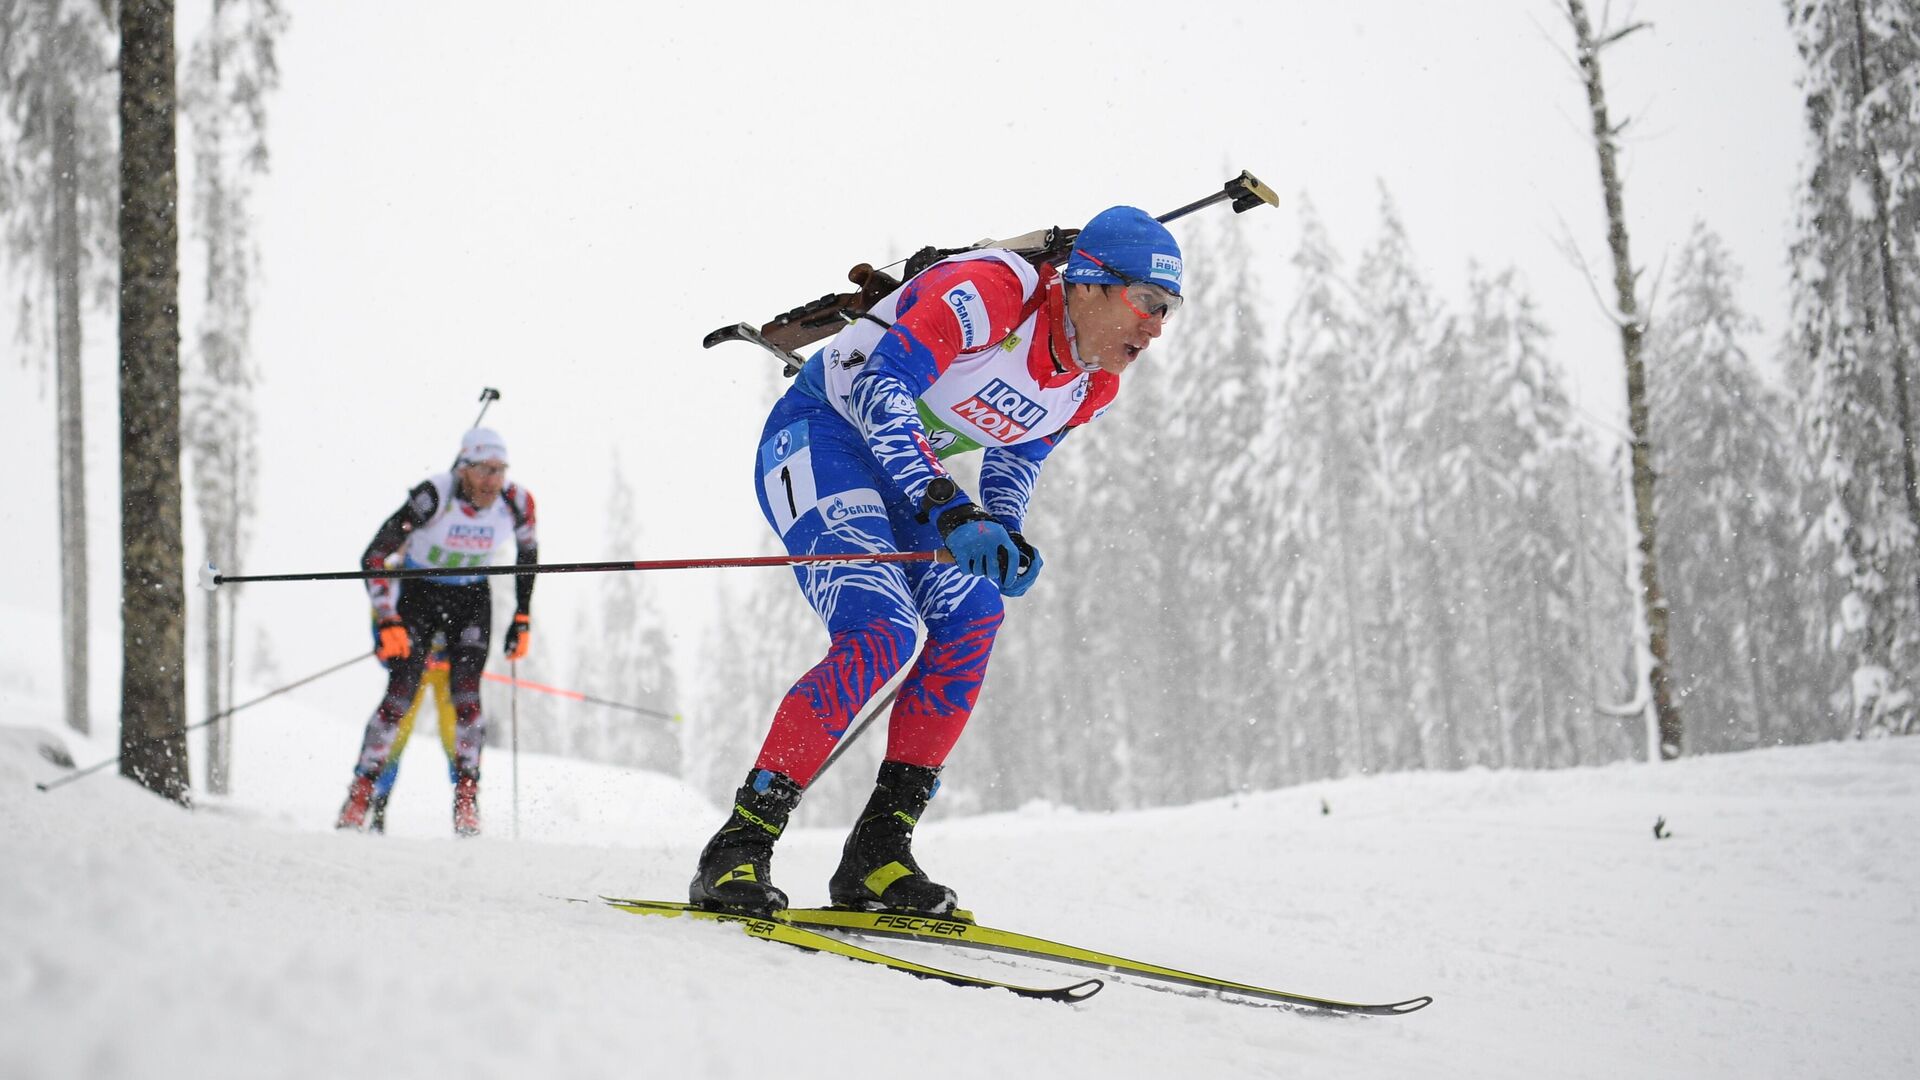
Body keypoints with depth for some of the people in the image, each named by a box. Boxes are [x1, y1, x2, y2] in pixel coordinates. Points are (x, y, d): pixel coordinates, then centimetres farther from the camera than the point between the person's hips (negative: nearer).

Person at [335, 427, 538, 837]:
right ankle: (359, 795, 0)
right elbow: (373, 558, -22)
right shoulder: (434, 497, -28)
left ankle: (467, 801, -7)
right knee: (401, 696, -13)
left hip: (471, 601, 2)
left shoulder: (516, 503, -18)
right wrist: (388, 622, -27)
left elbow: (528, 556, 5)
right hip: (419, 594, -2)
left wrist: (523, 620, 4)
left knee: (466, 695, -16)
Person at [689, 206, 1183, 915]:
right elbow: (879, 382, -33)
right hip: (820, 437, -8)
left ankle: (877, 855, -9)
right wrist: (948, 510, -42)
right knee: (882, 634, -25)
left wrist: (1004, 539, -2)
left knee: (970, 618, -13)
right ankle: (739, 848, -20)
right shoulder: (995, 292, -26)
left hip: (902, 473, 8)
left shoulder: (1093, 388, 0)